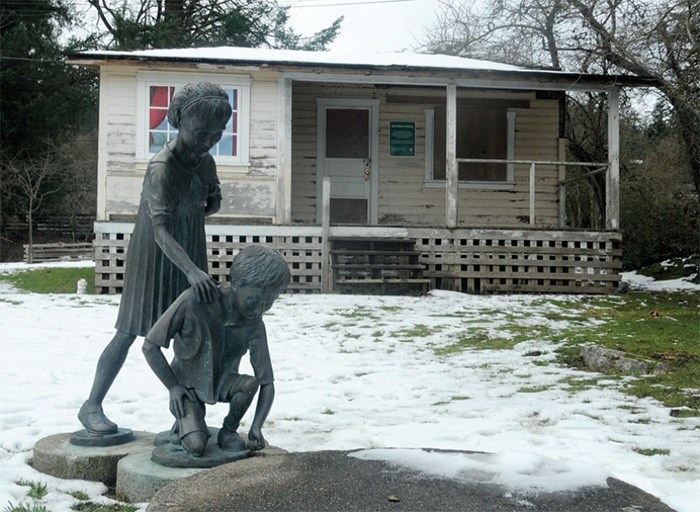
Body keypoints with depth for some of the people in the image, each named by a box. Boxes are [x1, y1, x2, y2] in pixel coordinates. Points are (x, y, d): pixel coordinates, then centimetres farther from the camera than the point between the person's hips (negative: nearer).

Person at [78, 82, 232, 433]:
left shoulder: (205, 161, -2)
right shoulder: (161, 167, -25)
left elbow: (214, 201, 19)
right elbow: (161, 230, -36)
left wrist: (196, 213, -4)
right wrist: (192, 270, -49)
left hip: (189, 252, 7)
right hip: (156, 254, -7)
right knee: (131, 330, -3)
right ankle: (92, 405, 10)